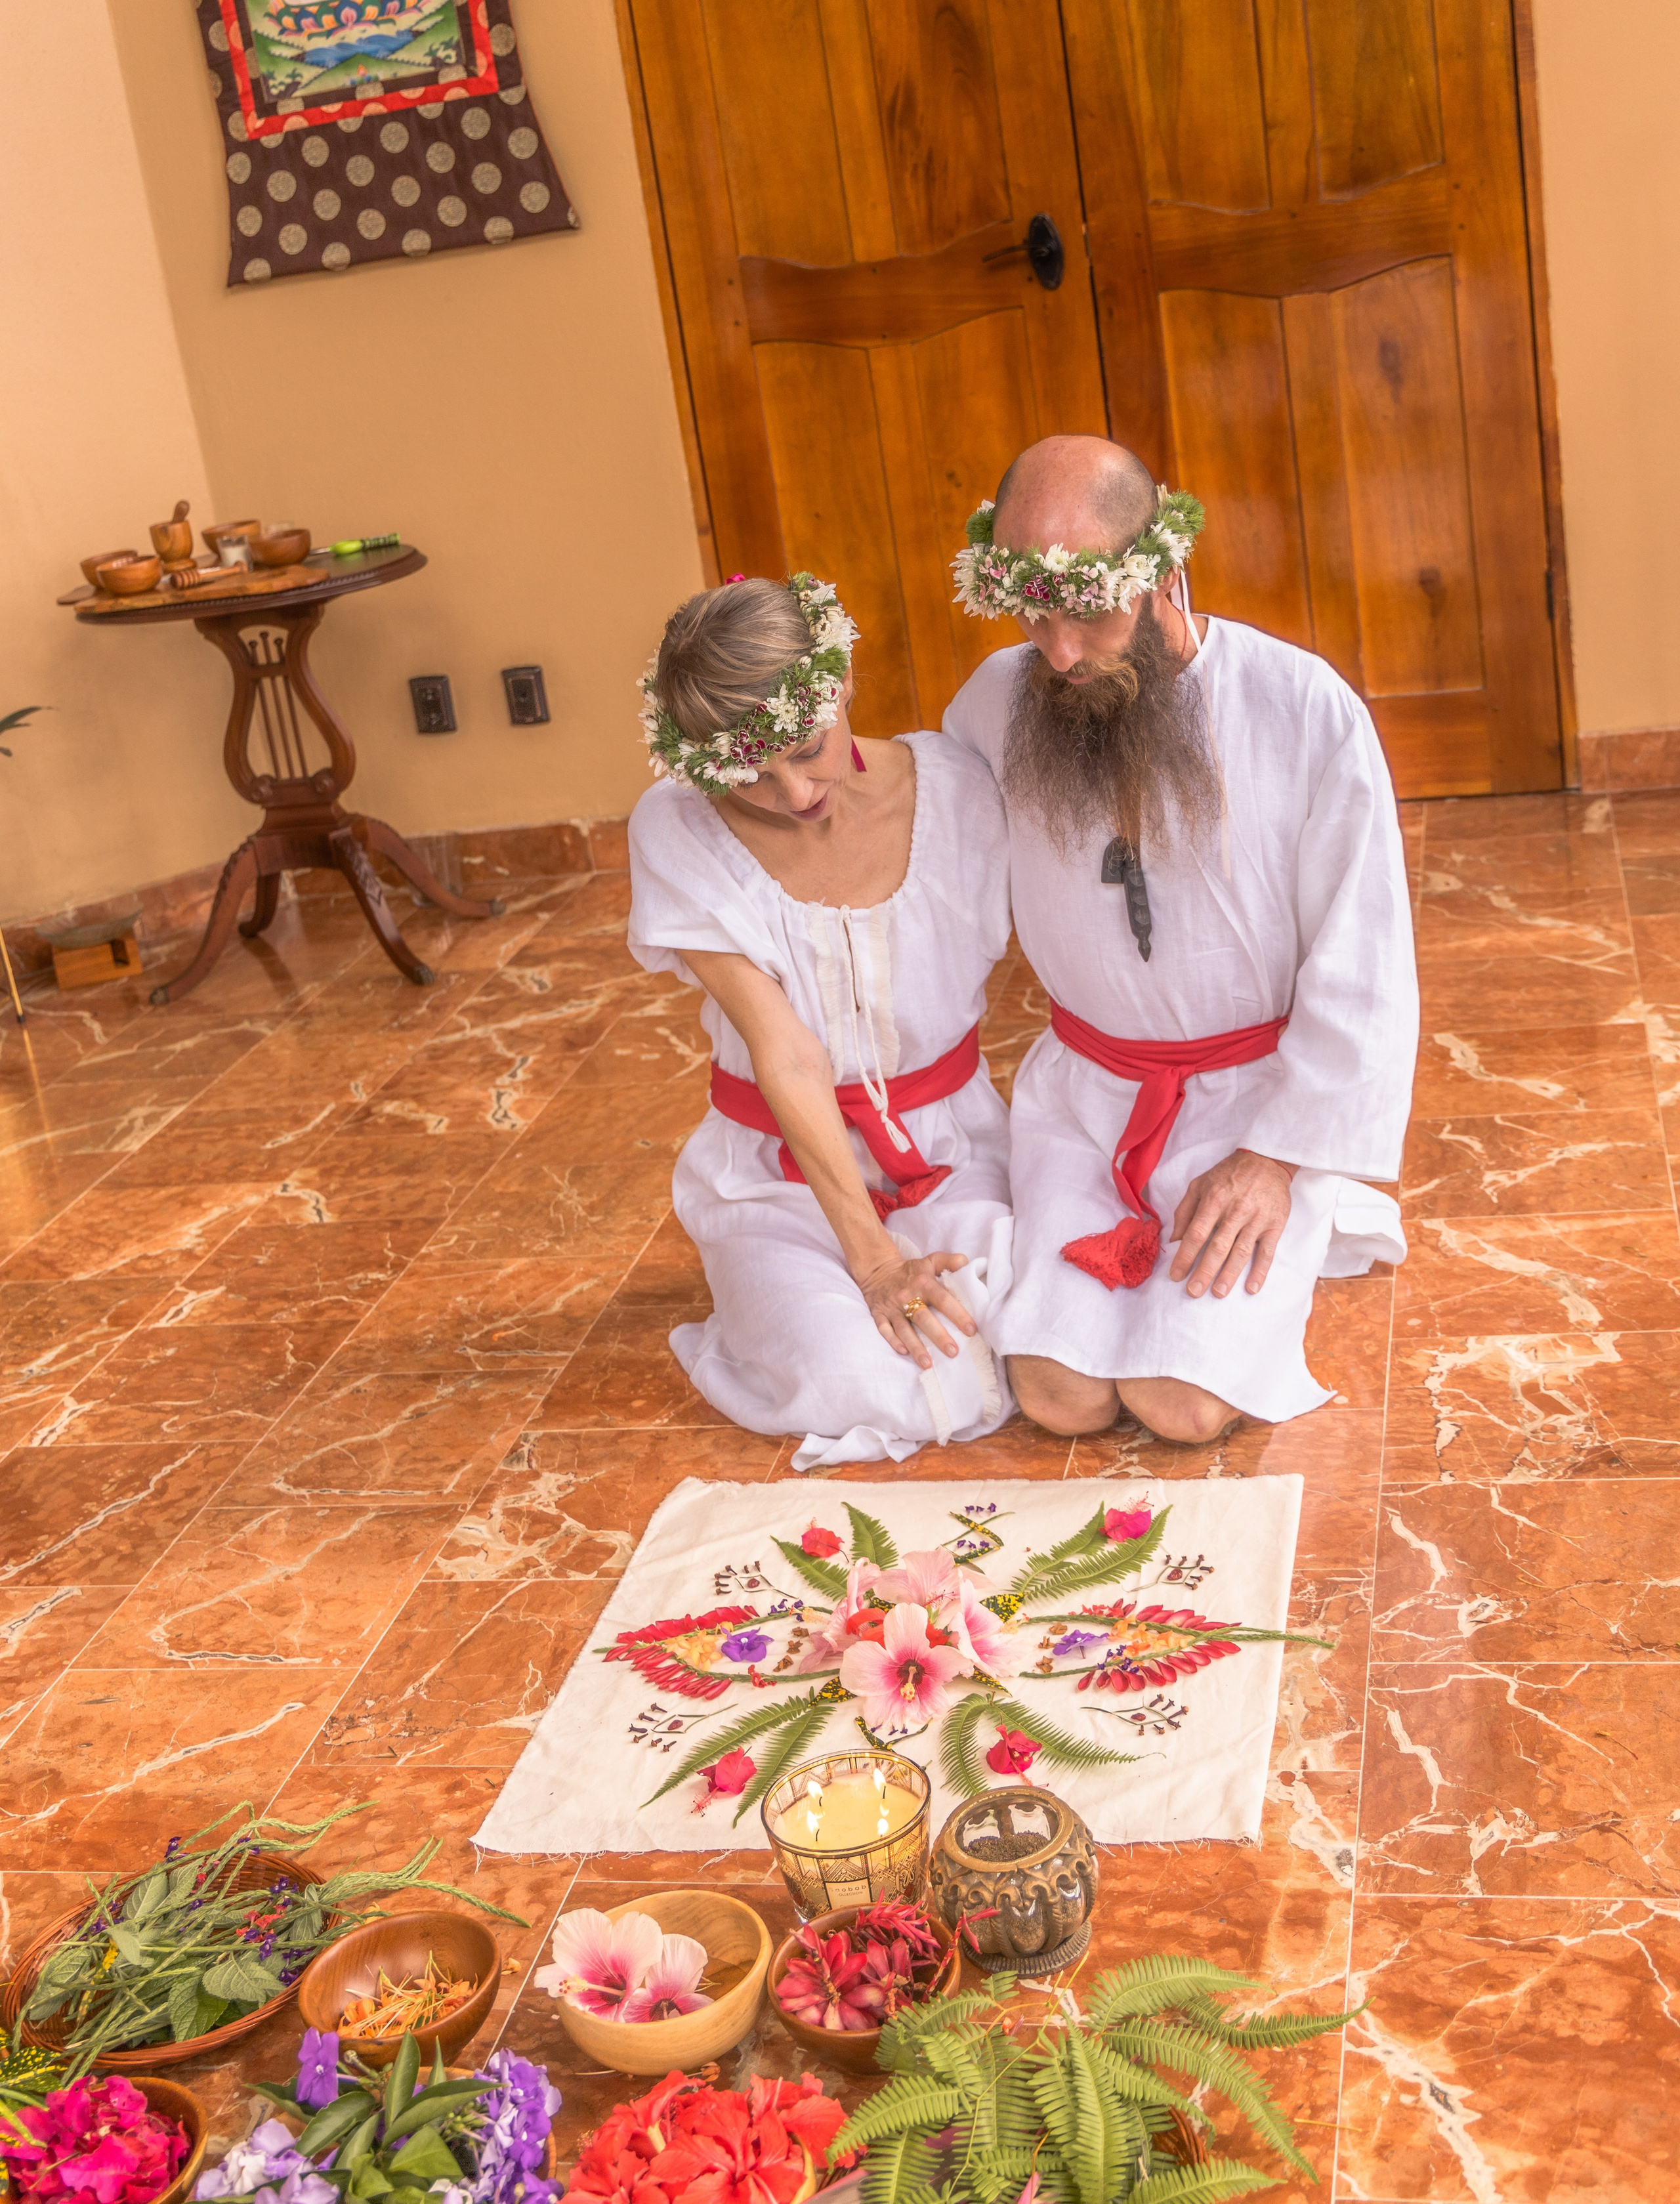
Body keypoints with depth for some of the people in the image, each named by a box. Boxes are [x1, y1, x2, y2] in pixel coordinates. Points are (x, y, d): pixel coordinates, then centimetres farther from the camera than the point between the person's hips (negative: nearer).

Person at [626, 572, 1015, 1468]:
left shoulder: (950, 783, -11)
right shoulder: (676, 831, -15)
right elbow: (786, 1055, -20)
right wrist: (874, 1258, -24)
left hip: (952, 1143, 1)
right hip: (785, 1172, -1)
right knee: (855, 1386, -27)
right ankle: (776, 1293, 9)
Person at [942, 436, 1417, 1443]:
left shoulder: (1309, 712, -14)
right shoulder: (998, 701, -5)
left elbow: (1358, 970, -9)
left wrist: (1277, 1155, -14)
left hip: (1258, 1088, -2)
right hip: (1083, 1092, 3)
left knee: (1185, 1404, -17)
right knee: (1062, 1393, -14)